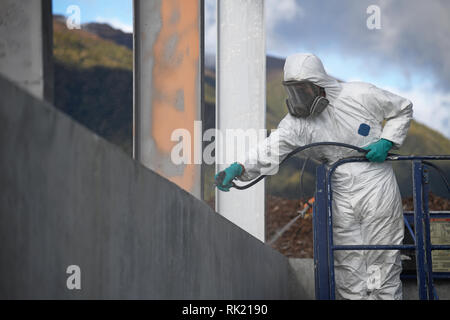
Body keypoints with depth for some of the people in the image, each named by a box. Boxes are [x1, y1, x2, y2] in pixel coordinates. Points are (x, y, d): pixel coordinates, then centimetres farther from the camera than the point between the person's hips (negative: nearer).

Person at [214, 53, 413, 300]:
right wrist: (239, 168, -39)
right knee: (347, 265, 5)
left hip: (377, 189, -3)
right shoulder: (297, 121, -6)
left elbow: (402, 109, 5)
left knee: (383, 261, 0)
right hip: (341, 199, 3)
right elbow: (272, 148, -22)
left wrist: (387, 142, -10)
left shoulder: (361, 95, -10)